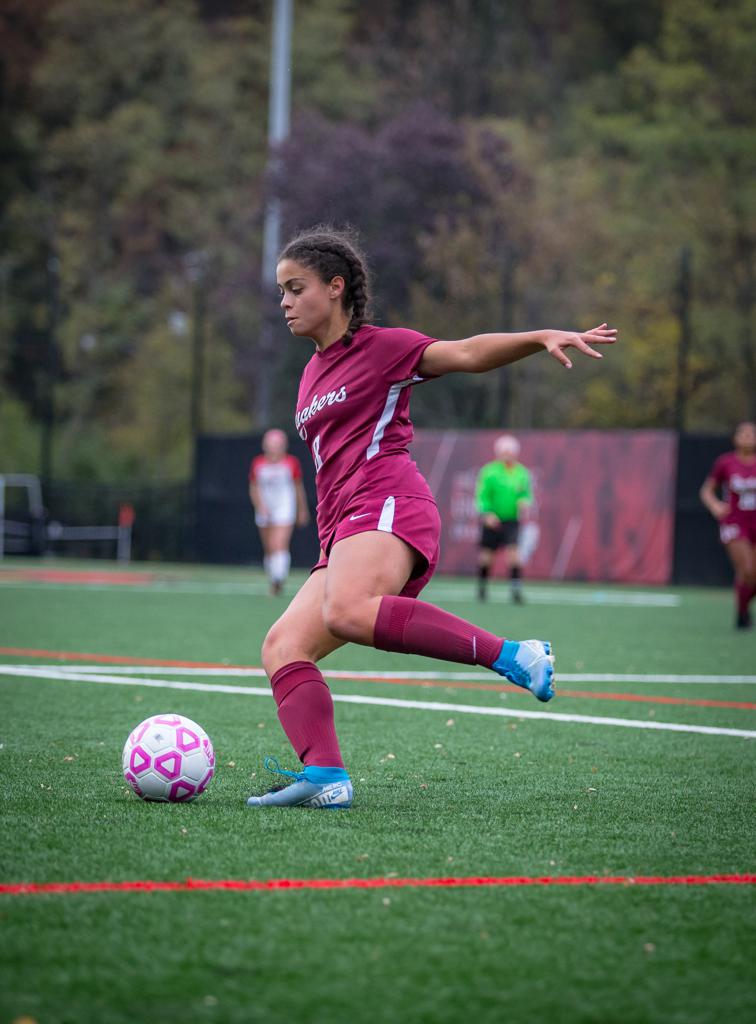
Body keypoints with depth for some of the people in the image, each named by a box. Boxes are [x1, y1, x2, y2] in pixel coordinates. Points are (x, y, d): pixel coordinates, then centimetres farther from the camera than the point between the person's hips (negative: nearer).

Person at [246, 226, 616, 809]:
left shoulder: (381, 347, 5)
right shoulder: (314, 375, 27)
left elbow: (467, 354, -7)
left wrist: (544, 338, -22)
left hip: (389, 504, -8)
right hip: (343, 529, 9)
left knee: (347, 613, -37)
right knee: (282, 647, -9)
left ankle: (512, 656, -33)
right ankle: (326, 778, -24)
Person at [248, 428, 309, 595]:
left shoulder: (292, 463, -2)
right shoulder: (258, 464, 2)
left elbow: (299, 487, 9)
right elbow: (254, 489, 8)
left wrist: (302, 510, 15)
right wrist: (260, 505, -9)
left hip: (285, 508, -3)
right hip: (265, 511, 3)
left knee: (280, 546, -18)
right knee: (269, 550, 8)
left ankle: (279, 579, -27)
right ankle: (273, 582, 20)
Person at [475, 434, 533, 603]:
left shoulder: (522, 473, 4)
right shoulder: (488, 472, -4)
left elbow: (527, 495, 11)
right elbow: (481, 496, -5)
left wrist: (525, 503, -13)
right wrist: (487, 514, -19)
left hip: (511, 521, 1)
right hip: (491, 521, -1)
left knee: (513, 553, -16)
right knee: (486, 556, 7)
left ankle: (516, 590, -16)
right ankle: (482, 587, 30)